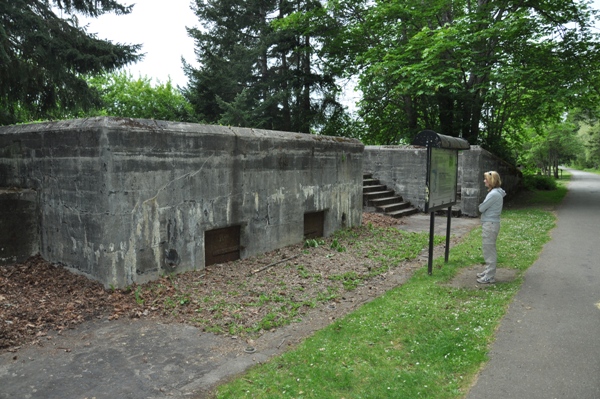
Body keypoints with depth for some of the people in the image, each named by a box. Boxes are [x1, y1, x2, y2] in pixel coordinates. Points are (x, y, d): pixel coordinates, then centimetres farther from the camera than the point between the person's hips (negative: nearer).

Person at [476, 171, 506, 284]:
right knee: (489, 249, 18)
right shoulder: (497, 192, 12)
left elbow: (481, 208, -16)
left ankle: (489, 277, 4)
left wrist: (481, 205, 2)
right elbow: (482, 208, 15)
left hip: (490, 224, -10)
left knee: (489, 250, -3)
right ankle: (488, 272, 30)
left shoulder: (494, 194, -19)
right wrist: (483, 206, -2)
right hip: (491, 223, 10)